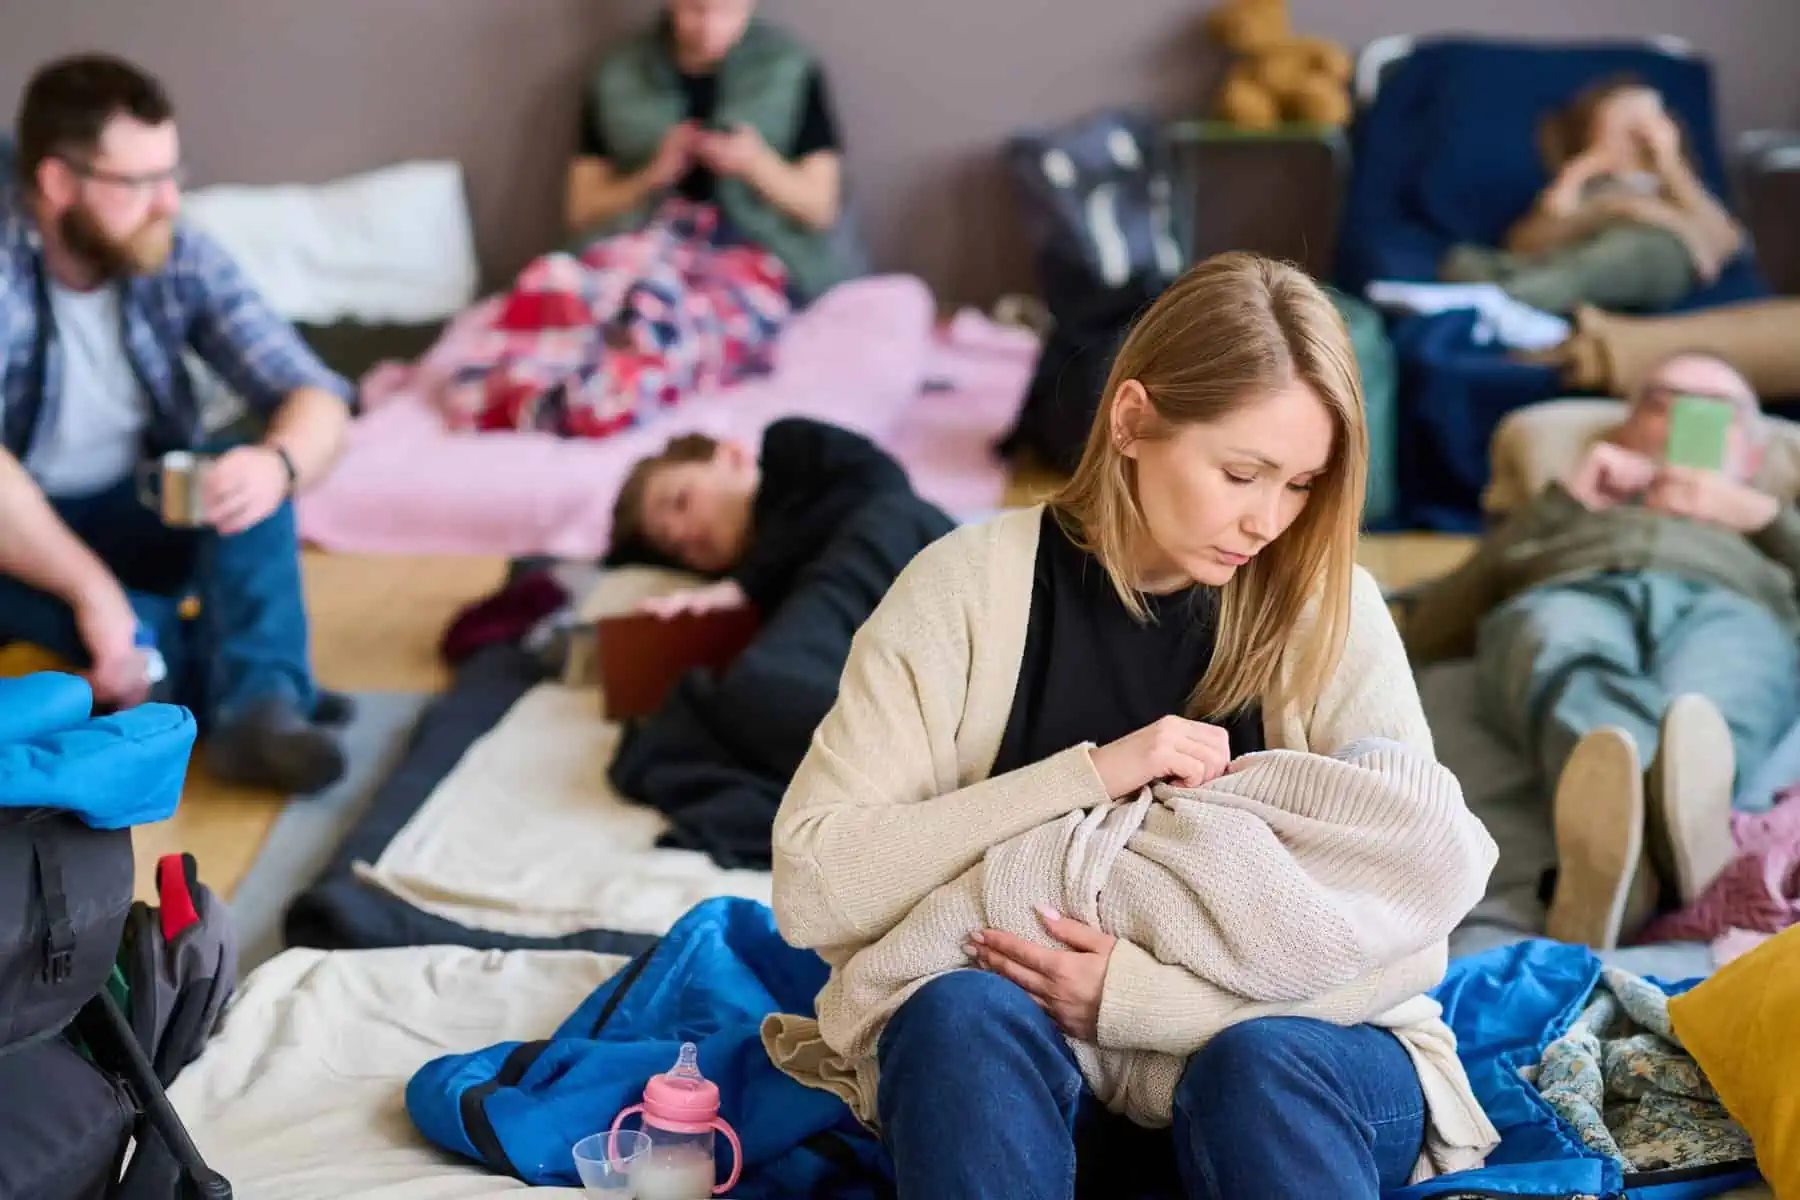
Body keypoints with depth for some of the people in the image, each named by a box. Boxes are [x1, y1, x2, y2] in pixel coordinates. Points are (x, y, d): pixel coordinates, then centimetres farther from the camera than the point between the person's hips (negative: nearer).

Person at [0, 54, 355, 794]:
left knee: (249, 469, -25)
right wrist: (92, 590, -41)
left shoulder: (182, 259, -10)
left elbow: (316, 397, -15)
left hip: (131, 519, 3)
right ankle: (257, 691, -29)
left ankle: (257, 705, -40)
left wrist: (279, 464, -38)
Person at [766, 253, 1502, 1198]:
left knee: (1264, 1061, -34)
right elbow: (812, 885, -13)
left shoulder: (1329, 611, -6)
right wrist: (1089, 775, -22)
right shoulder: (968, 585, -7)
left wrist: (1138, 1000, -24)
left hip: (1278, 1070, 0)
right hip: (1009, 1067, 1)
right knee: (963, 1011, -32)